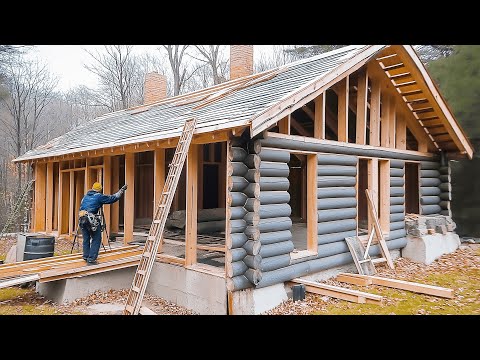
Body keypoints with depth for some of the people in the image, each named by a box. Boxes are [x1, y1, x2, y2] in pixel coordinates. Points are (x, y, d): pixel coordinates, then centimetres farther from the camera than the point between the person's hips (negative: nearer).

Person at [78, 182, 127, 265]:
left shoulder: (85, 196, 19)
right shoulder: (99, 196, -1)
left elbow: (81, 207, 26)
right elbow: (112, 198, 3)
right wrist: (122, 190, 13)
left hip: (82, 219, 7)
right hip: (91, 220, -7)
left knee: (86, 239, 18)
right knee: (96, 240, 2)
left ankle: (86, 257, 25)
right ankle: (91, 259, -1)